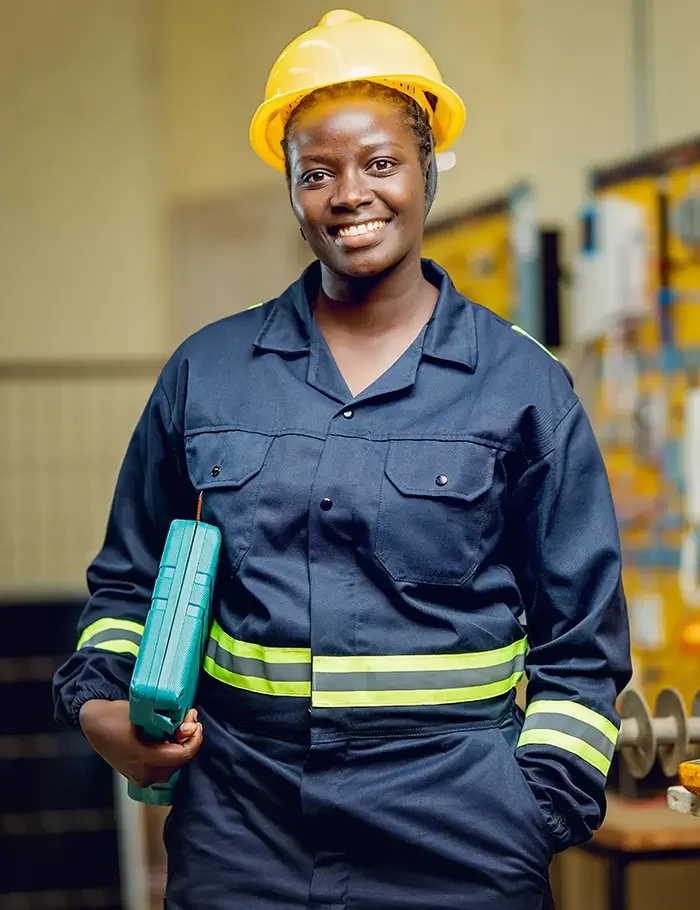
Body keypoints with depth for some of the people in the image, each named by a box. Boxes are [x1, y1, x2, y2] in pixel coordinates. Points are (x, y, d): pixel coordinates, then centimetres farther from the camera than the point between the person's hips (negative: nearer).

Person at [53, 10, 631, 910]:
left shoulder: (523, 386, 2)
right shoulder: (205, 373, 7)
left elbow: (581, 645, 5)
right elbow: (129, 580, 17)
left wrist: (537, 814, -5)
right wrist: (100, 703, -1)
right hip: (237, 836, 2)